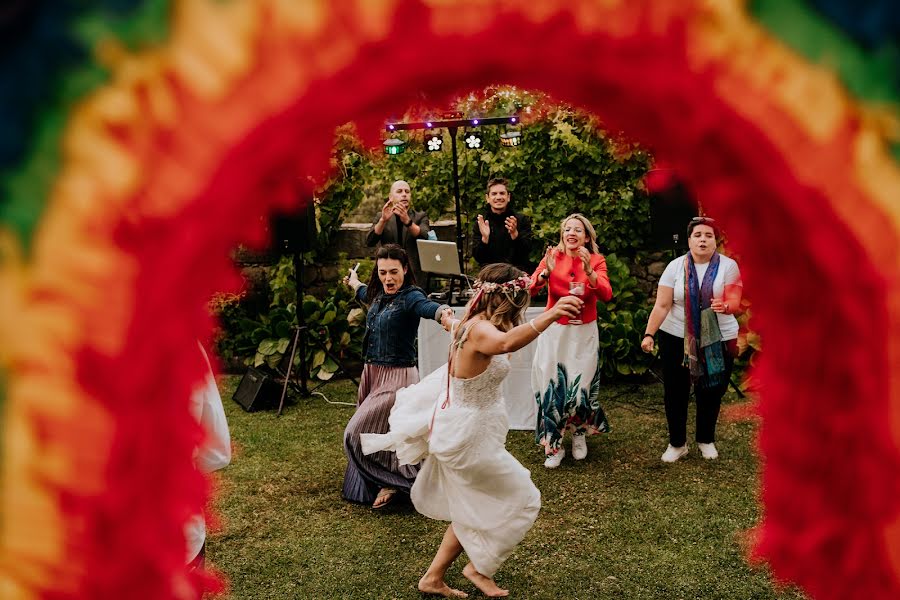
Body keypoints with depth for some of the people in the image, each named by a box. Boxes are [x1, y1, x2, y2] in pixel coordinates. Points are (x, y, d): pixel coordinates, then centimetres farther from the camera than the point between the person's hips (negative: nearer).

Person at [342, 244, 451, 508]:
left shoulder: (410, 297, -17)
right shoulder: (380, 294, 6)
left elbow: (429, 307, -40)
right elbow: (365, 293, 32)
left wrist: (445, 313, -63)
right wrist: (353, 281, 53)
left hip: (397, 377, -8)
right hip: (372, 372, 8)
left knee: (358, 432, -7)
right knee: (372, 431, 17)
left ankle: (392, 482, 8)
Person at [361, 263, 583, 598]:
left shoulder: (471, 323, 2)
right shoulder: (480, 329, -27)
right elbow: (506, 343, -52)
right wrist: (548, 316, -65)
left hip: (457, 430, 10)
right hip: (470, 438, -10)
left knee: (473, 509, 23)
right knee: (522, 500, 8)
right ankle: (478, 568, 23)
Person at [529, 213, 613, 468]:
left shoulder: (597, 260, -2)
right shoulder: (552, 256, -3)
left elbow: (606, 295, -18)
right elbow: (531, 289, -16)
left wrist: (589, 271, -33)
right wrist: (545, 273, -36)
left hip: (584, 333, 0)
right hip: (555, 332, 0)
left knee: (581, 386, 2)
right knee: (552, 386, -3)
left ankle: (579, 433, 30)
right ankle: (553, 445, 12)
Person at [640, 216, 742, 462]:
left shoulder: (728, 266, -5)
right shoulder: (675, 266, -4)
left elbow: (735, 303, -12)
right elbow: (662, 305, -8)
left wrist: (724, 307, -36)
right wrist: (649, 334, -18)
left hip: (718, 340, 0)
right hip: (676, 338, 0)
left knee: (711, 392, 11)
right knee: (674, 392, 6)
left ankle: (706, 440, 33)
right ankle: (677, 443, 23)